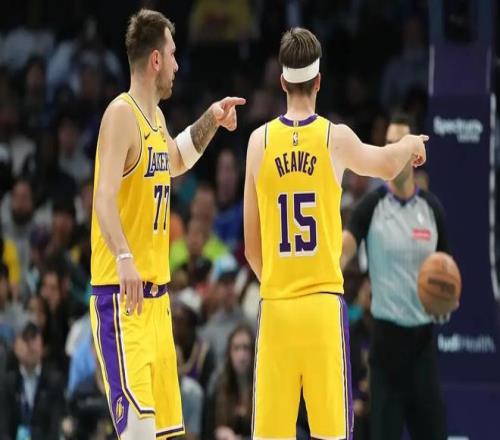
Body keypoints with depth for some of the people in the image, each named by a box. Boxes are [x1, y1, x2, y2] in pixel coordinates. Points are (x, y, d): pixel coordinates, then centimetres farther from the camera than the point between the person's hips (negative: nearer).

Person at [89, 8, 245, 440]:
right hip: (122, 291, -10)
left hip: (155, 288, 10)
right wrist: (123, 258, -38)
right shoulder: (122, 113, -13)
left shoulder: (155, 116, 14)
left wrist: (210, 122, 24)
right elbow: (104, 197, -25)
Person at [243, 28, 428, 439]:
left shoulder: (260, 141, 3)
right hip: (323, 302, -1)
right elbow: (387, 165, 20)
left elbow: (251, 248, 7)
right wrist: (411, 144, 41)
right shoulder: (337, 138, -2)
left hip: (275, 304, 1)